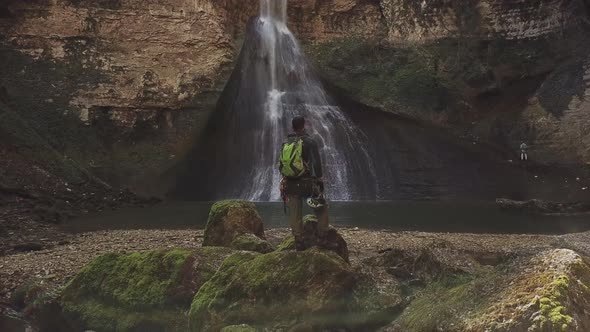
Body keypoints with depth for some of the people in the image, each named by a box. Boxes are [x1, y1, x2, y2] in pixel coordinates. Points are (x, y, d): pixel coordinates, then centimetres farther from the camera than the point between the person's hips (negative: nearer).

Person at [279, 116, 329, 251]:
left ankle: (298, 242, 8)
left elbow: (281, 166, 13)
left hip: (290, 184, 4)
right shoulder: (310, 142, -6)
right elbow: (316, 164, -12)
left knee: (295, 215, 7)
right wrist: (320, 180, -6)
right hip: (307, 183, -4)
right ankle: (323, 236, 10)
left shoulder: (286, 144, 9)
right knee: (322, 208, 13)